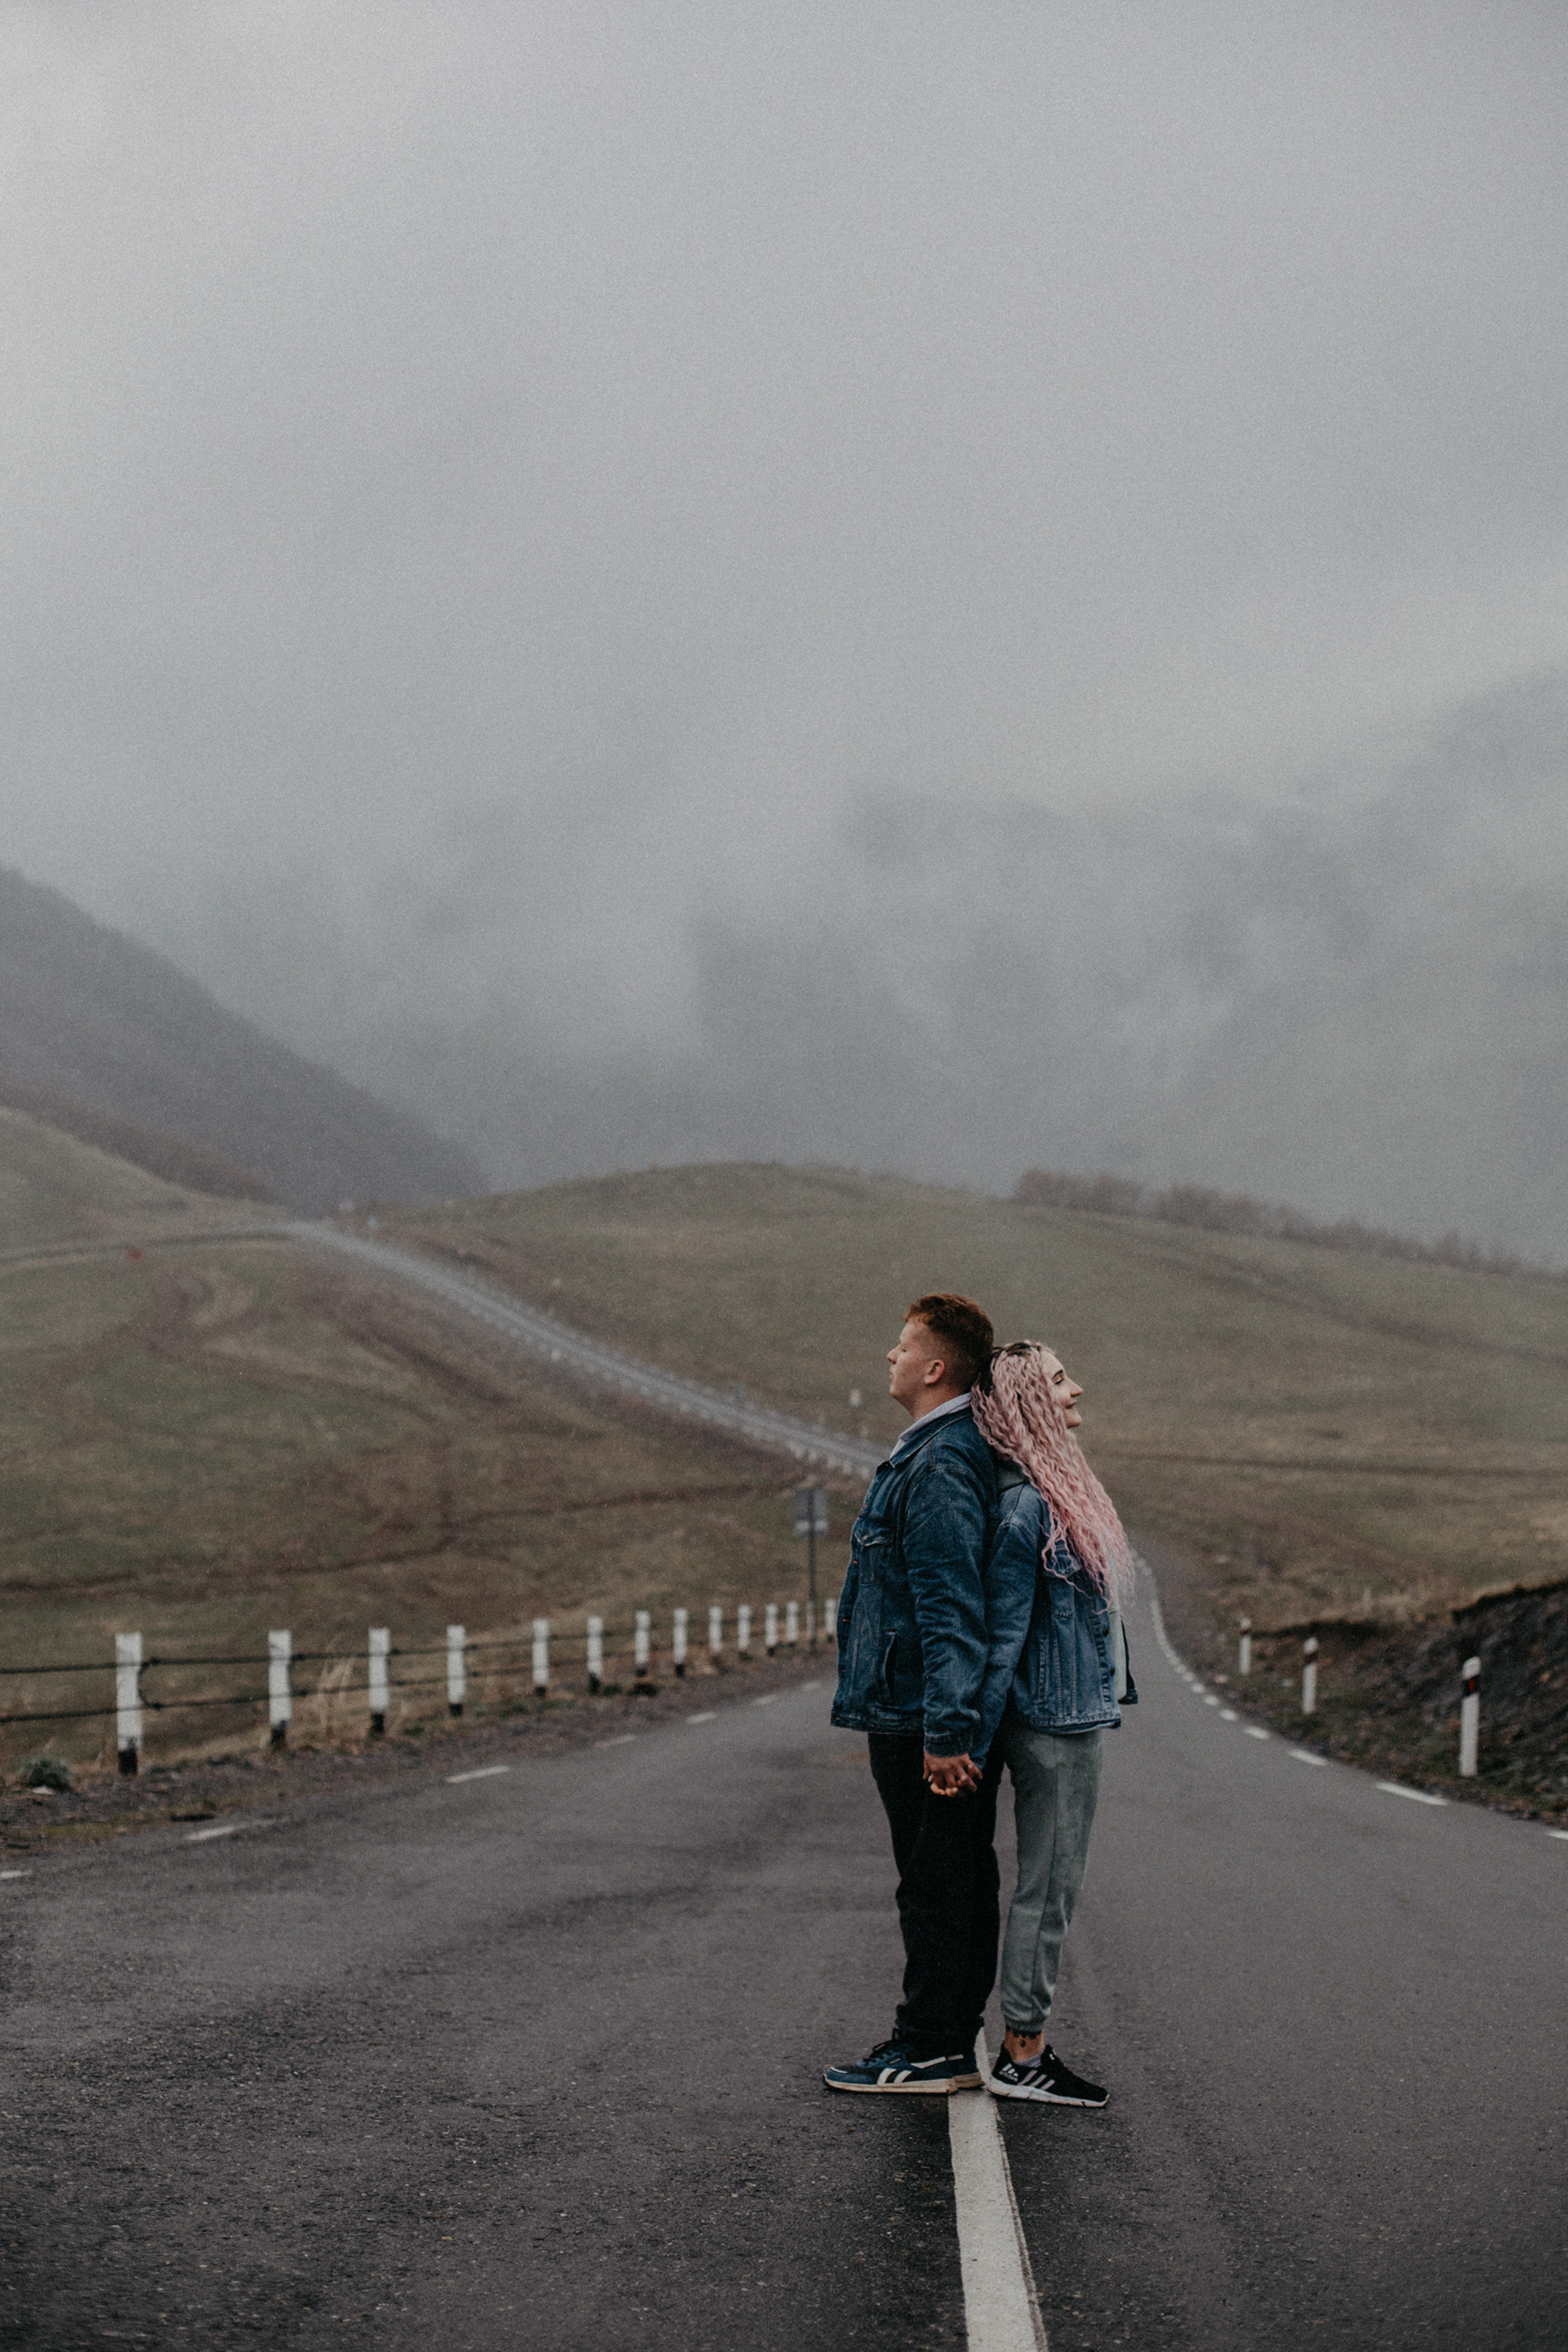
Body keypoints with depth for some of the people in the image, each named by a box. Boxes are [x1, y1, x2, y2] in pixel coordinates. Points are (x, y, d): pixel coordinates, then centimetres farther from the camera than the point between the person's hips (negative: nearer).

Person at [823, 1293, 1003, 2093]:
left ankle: (933, 2049, 1)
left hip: (921, 1719, -11)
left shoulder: (939, 1469, -19)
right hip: (936, 1716, 11)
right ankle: (953, 2037, 22)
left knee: (935, 1883, -4)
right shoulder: (948, 1452, 15)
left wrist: (947, 1732, -26)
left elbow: (951, 1606, -24)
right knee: (961, 1877, 14)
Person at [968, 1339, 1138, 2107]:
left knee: (1050, 1887, 12)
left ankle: (1026, 2048, 18)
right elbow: (1003, 1633, -18)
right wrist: (974, 1747, -16)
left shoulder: (1061, 1491, 13)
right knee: (1047, 1888, -3)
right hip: (1053, 1725, -9)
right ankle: (1021, 2057, 3)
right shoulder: (1027, 1506, -18)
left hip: (1074, 1719, 10)